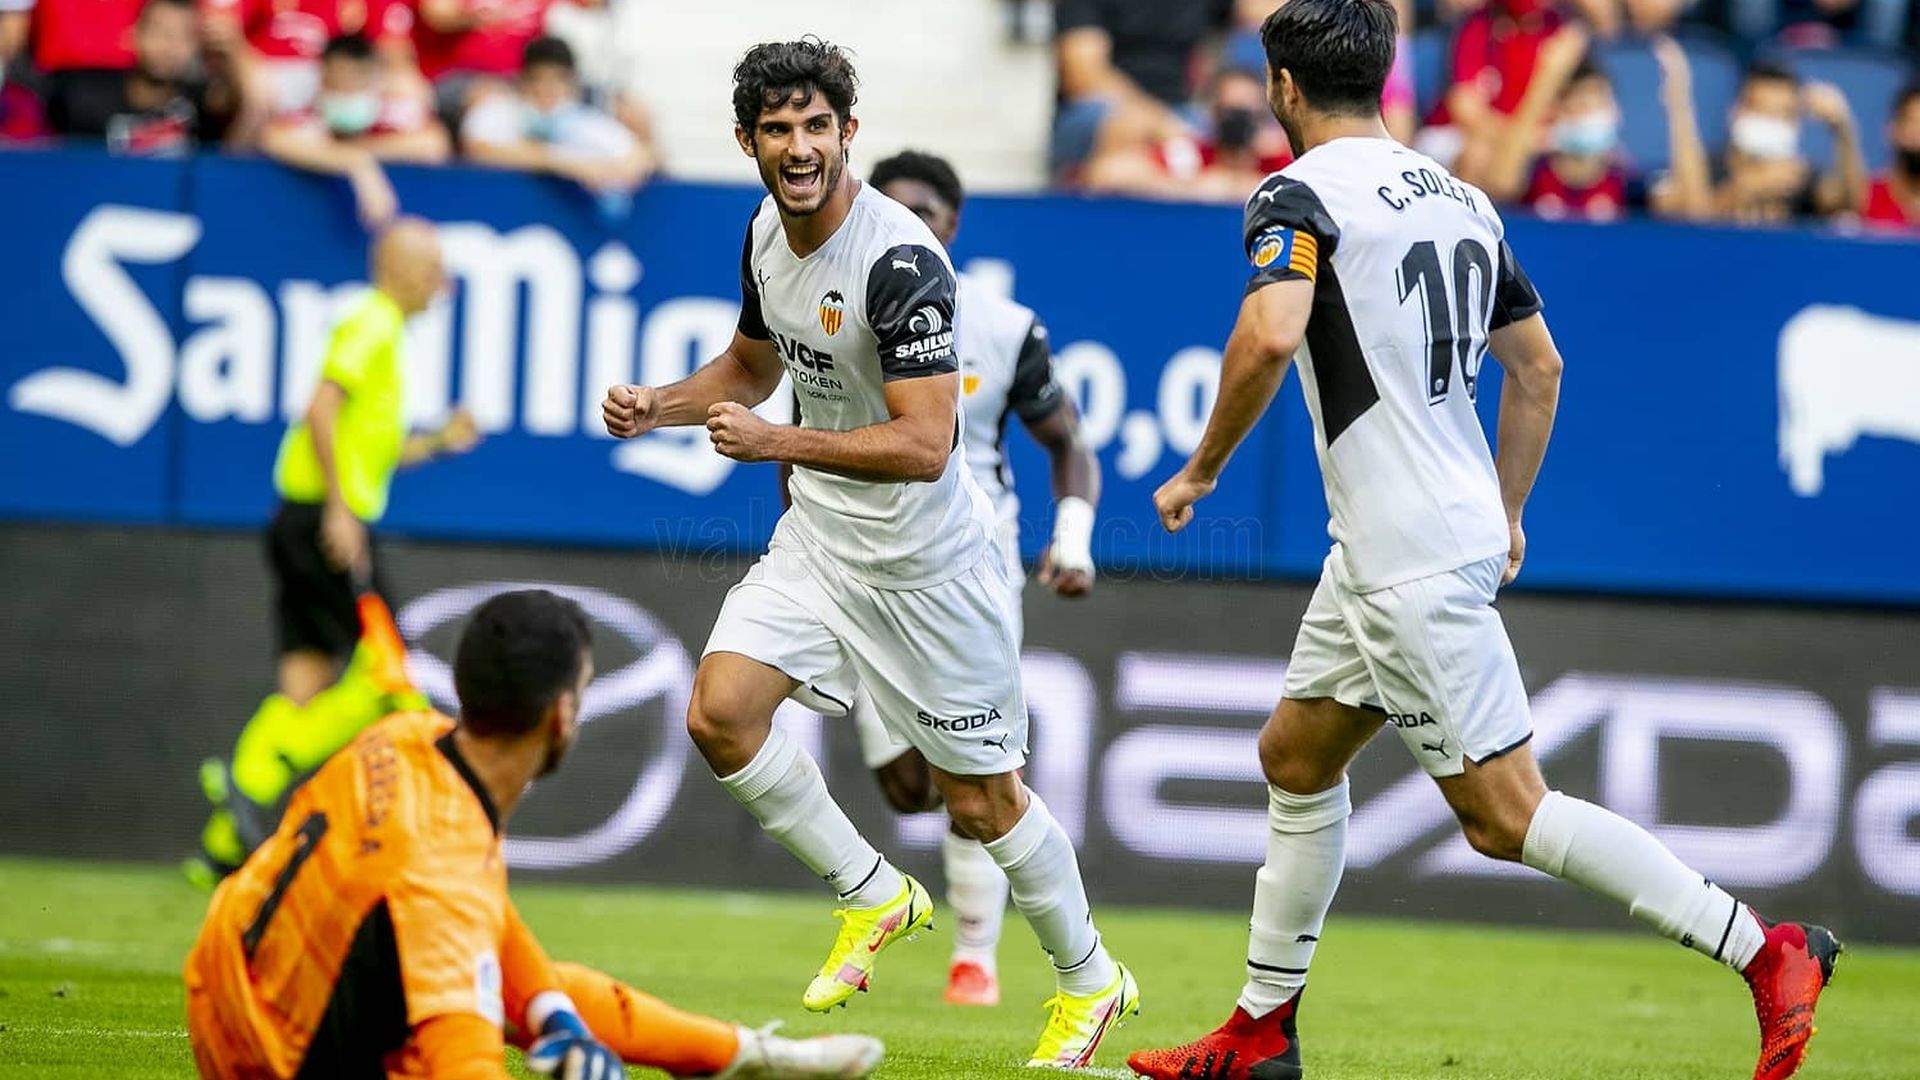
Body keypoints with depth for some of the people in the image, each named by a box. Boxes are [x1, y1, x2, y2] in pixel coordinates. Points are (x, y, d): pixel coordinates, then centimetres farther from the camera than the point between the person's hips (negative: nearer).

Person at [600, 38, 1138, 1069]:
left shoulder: (901, 261, -26)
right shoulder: (767, 233, -1)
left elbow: (924, 445, -30)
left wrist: (776, 441, -37)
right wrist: (657, 404, 1)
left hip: (924, 559, -7)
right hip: (816, 540, 7)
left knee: (981, 800, 3)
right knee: (720, 713, -13)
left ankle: (1089, 982, 27)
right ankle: (874, 895, 8)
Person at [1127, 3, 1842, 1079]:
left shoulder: (1299, 196, -12)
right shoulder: (1458, 195, 13)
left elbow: (1271, 337, -29)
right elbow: (1539, 365, 18)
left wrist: (1200, 471, -15)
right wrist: (1504, 515, 26)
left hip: (1412, 564, -9)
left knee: (1505, 812, -7)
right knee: (1297, 756, 19)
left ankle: (1766, 950, -9)